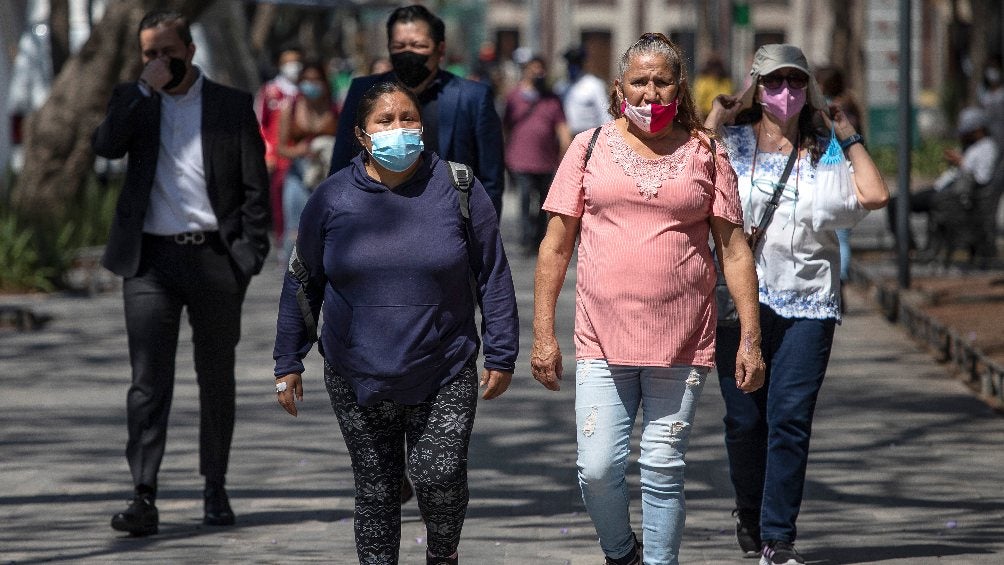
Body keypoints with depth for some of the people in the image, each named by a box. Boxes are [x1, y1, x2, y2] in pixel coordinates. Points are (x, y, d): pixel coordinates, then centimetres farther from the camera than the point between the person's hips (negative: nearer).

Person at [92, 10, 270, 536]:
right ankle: (144, 498, -14)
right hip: (150, 260, 0)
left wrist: (248, 257, -6)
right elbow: (106, 145, -11)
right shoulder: (133, 101, 9)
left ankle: (215, 488, 23)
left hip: (214, 256, 0)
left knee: (217, 379, 10)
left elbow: (255, 188, 3)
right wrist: (145, 89, -15)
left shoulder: (232, 106, 4)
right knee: (148, 381, -9)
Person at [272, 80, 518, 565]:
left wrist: (501, 355, 2)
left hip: (445, 377, -1)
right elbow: (302, 286, 8)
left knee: (440, 478, -12)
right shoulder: (332, 198, 1)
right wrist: (288, 364, 8)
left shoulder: (458, 191, -1)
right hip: (358, 379, 1)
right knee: (375, 491, 6)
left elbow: (493, 279, 4)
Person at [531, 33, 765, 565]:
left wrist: (751, 338, 1)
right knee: (597, 469, -6)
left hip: (681, 343, 0)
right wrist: (543, 333, 2)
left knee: (663, 470, 1)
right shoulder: (590, 148, 6)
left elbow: (734, 250, 7)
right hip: (603, 341, 0)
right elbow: (555, 245, 7)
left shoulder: (705, 156, 6)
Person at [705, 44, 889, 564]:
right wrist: (712, 124, -4)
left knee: (790, 419, -7)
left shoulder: (825, 151, 9)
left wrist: (848, 136, 2)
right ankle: (750, 511, 32)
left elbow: (875, 195, -7)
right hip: (741, 300, 0)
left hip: (809, 304, 0)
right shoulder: (733, 142, 5)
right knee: (745, 419, 5)